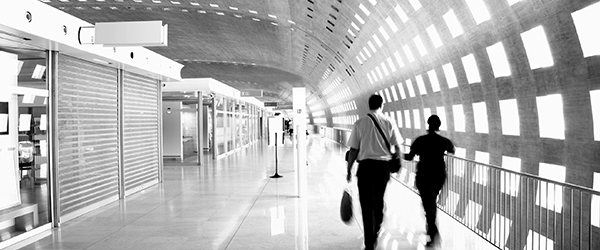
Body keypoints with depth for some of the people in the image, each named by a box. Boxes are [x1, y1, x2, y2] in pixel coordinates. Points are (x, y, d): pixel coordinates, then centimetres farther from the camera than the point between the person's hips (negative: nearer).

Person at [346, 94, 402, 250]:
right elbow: (397, 148, 1)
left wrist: (349, 170, 6)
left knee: (367, 204, 4)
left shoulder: (360, 123, -4)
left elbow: (353, 150, -4)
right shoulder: (389, 122, 0)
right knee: (379, 200, 23)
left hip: (366, 165, -2)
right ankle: (376, 230, 42)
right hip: (383, 166, 3)